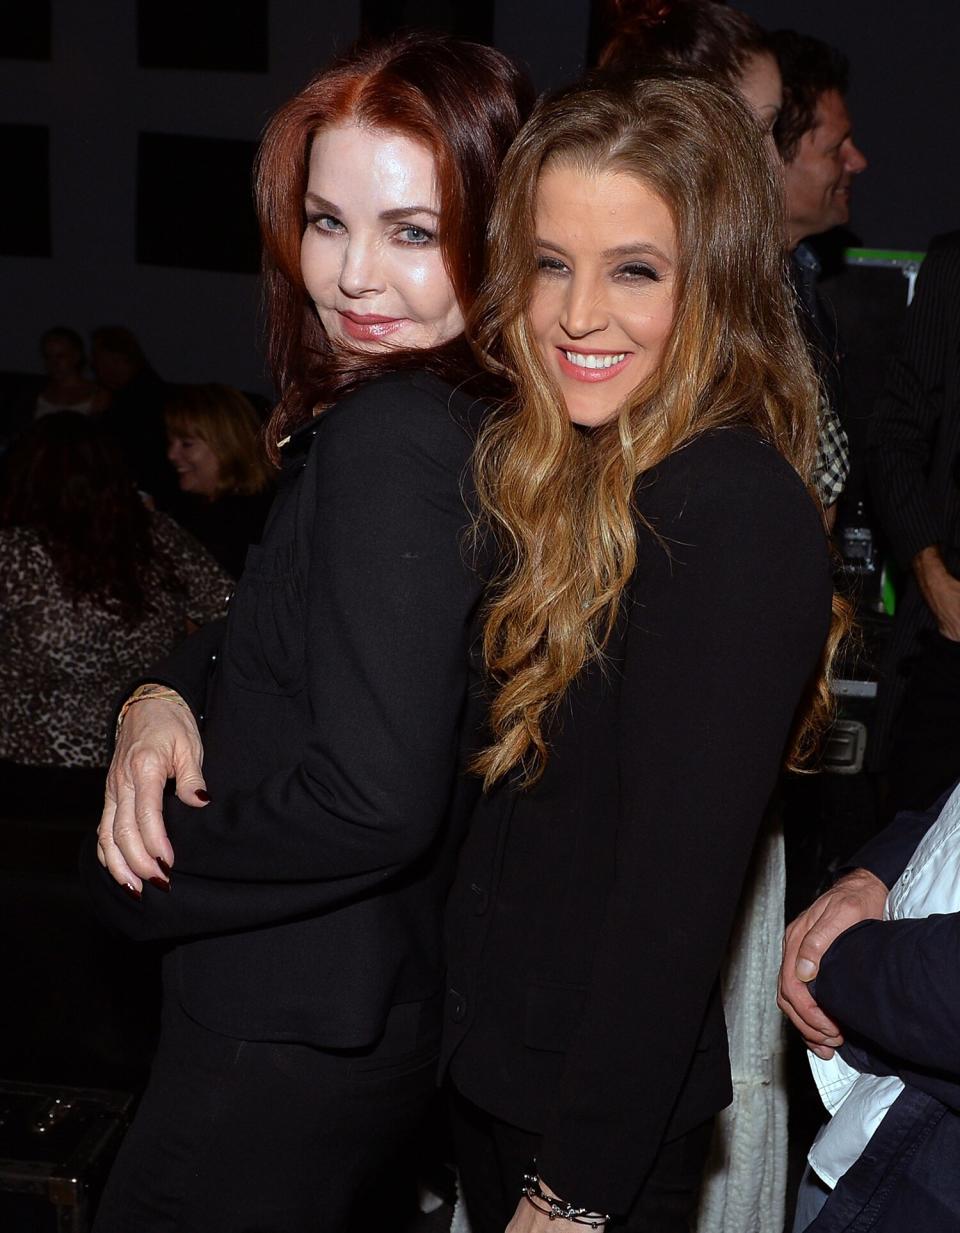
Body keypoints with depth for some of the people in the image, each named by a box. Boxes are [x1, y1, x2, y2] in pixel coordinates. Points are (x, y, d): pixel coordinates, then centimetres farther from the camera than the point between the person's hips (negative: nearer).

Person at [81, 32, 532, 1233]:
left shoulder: (391, 437, -26)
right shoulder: (474, 419, 2)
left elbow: (374, 800, -31)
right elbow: (278, 651, 13)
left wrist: (136, 870, -16)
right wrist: (165, 697, -7)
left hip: (290, 1042, -8)